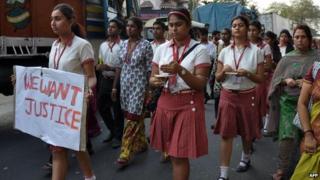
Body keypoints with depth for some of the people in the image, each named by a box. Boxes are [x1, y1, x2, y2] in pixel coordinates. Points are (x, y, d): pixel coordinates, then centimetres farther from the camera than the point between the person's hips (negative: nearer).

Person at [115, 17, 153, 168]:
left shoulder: (146, 45, -8)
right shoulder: (123, 44, 8)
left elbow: (150, 69, -8)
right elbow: (119, 67, 13)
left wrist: (149, 90, -10)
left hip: (139, 85, -6)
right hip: (125, 84, 6)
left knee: (132, 118, -6)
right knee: (136, 116, 15)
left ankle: (125, 154, -2)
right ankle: (141, 143, 31)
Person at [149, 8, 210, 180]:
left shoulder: (199, 50, -7)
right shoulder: (162, 49, 6)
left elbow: (200, 84, -13)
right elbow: (152, 78, 8)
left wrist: (180, 71, -29)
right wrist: (156, 81, -17)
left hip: (188, 105, -4)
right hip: (166, 103, 5)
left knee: (180, 155, -3)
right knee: (172, 152, 14)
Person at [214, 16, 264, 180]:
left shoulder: (256, 51, -4)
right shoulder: (225, 51, 2)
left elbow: (260, 79, -3)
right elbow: (218, 78, 6)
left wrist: (247, 74, -21)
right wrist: (224, 72, -15)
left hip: (247, 96, -1)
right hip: (228, 95, 1)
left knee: (246, 132, 15)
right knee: (226, 134, -3)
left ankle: (246, 158, 45)